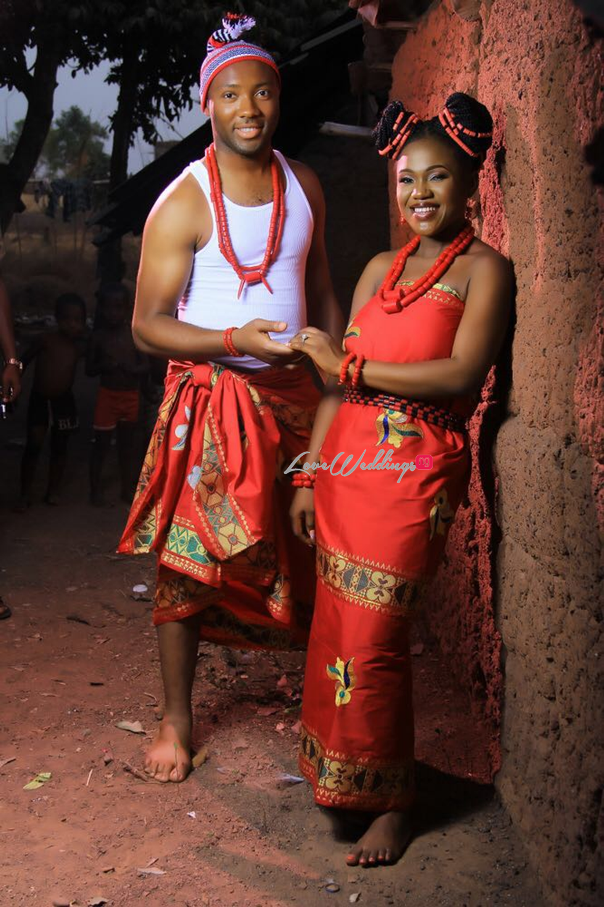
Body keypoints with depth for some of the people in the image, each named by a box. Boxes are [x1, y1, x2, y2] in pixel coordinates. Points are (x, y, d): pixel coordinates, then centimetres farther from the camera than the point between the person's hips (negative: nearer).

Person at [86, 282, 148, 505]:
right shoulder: (99, 336, -5)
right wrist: (104, 366, -21)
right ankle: (96, 488, 14)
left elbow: (145, 365, -3)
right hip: (107, 395, -1)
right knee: (101, 441, 2)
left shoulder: (134, 334, -3)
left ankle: (127, 487, 23)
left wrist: (131, 369, -23)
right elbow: (89, 369, -2)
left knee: (127, 441, 12)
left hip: (131, 395, 2)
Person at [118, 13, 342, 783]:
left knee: (306, 555, 5)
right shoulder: (183, 204, -10)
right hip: (209, 401, -4)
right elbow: (147, 324, -11)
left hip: (293, 396, 4)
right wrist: (235, 340, -25)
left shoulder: (304, 185, 8)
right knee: (189, 564, 1)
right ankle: (176, 719, 18)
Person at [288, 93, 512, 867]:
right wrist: (310, 477, 10)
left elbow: (462, 375, -17)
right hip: (346, 463, 6)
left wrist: (350, 365, -10)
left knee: (373, 642, -5)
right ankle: (340, 779, 25)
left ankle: (392, 803, 13)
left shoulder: (483, 270, -2)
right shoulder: (381, 269, 15)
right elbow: (339, 384, 14)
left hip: (414, 473, -6)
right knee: (335, 628, 8)